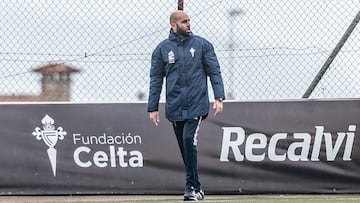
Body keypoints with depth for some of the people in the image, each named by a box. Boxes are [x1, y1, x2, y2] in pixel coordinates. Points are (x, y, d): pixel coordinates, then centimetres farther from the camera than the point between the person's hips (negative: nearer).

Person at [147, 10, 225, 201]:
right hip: (175, 107, 2)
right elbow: (156, 80, 9)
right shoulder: (162, 49, 7)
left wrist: (219, 98, -7)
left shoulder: (202, 45, 5)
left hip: (196, 104, -2)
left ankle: (192, 187, -12)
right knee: (184, 148, 4)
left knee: (189, 139, -18)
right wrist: (153, 108, 4)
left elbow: (214, 72, 4)